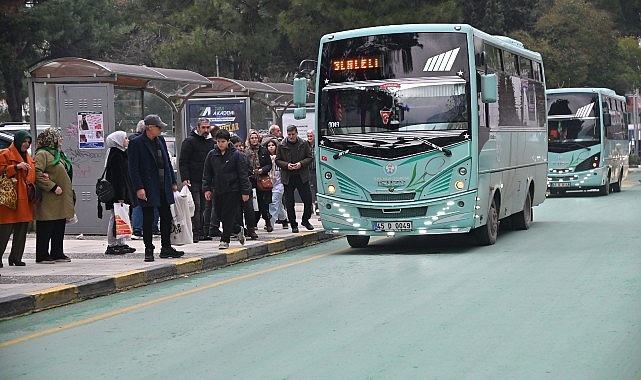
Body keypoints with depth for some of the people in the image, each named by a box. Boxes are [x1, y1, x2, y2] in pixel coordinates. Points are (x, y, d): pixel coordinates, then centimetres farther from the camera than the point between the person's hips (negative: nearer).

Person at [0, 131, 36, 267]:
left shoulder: (28, 157, 22)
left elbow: (31, 175, 31)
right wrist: (17, 167, -19)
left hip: (25, 198, 7)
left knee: (22, 229, 6)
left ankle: (16, 257, 12)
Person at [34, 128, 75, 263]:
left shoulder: (59, 154, 18)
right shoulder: (42, 154, -10)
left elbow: (67, 172, 25)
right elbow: (38, 175, -20)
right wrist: (53, 187, -21)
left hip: (61, 201, 9)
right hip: (49, 201, -9)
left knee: (60, 228, 12)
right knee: (45, 229, -4)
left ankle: (57, 253, 20)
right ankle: (42, 256, 0)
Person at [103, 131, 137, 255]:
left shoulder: (121, 154, 16)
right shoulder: (116, 155, -17)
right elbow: (117, 177, -21)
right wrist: (120, 196, -24)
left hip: (123, 191, 10)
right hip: (117, 193, -10)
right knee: (116, 217, -6)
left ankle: (121, 244, 19)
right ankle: (112, 246, -3)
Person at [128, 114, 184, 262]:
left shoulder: (160, 140, 11)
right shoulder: (136, 143, -9)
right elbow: (133, 168, -11)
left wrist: (173, 182, 14)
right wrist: (139, 188, -17)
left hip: (164, 187, 7)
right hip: (148, 188, -7)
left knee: (166, 218, 9)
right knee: (148, 220, -1)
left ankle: (166, 248, 17)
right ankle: (148, 250, 7)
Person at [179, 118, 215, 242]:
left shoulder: (211, 142, 15)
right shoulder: (190, 141, -5)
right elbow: (183, 162, -8)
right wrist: (185, 178, -16)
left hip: (207, 181, 6)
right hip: (193, 181, -6)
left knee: (204, 207, 8)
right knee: (195, 207, -9)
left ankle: (202, 232, 12)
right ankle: (195, 232, -9)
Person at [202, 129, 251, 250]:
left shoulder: (236, 155, -4)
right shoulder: (211, 155, 6)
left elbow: (243, 175, -4)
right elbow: (207, 174, 12)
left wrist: (245, 191, -7)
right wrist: (207, 189, 3)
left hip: (232, 191, -4)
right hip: (218, 191, 5)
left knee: (228, 216, -5)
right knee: (220, 215, 6)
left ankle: (225, 240, 5)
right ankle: (238, 230, 28)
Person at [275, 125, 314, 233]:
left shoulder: (304, 144, 3)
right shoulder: (281, 146, 2)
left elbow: (310, 158, 5)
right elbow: (277, 160, 5)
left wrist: (301, 163, -13)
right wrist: (286, 165, -13)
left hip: (302, 177, 0)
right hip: (288, 178, 0)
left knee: (308, 200, 1)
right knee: (289, 204, 3)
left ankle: (305, 220, 23)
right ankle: (293, 225, 13)